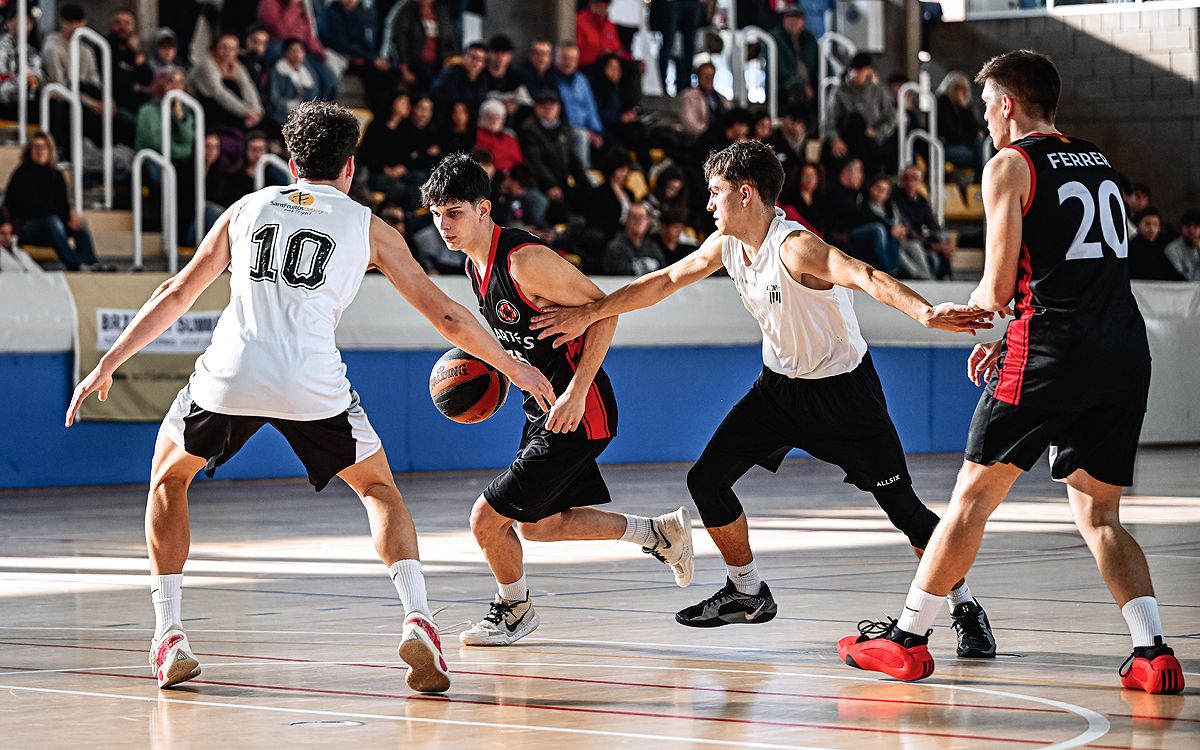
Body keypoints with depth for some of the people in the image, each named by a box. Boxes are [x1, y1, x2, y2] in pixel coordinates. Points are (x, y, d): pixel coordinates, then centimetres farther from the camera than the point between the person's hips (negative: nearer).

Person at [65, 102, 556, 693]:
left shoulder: (247, 209, 23)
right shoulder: (368, 226, 17)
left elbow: (176, 295, 25)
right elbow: (445, 316, 18)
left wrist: (108, 365, 32)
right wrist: (516, 369, 31)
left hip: (230, 376, 1)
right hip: (313, 383, -1)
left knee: (169, 478, 27)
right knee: (379, 489, 21)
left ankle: (169, 636, 16)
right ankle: (417, 622, -1)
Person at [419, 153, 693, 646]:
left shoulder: (526, 259, -24)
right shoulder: (475, 261, 4)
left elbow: (604, 310, -21)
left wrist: (576, 393, -24)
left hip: (578, 413, -10)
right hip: (544, 407, 10)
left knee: (488, 518, -9)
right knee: (538, 525, 21)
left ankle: (514, 609, 18)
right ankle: (660, 534, 33)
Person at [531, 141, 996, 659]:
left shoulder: (795, 247, -29)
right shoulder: (727, 244, -4)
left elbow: (867, 278, -45)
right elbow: (665, 281, 9)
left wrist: (924, 313, -63)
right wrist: (588, 314, 9)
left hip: (842, 388, -7)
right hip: (780, 384, 7)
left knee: (902, 506, -9)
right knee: (707, 480, 1)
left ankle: (965, 609, 8)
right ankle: (748, 593, 20)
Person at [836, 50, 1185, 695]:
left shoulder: (1009, 165, 0)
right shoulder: (1099, 164, 21)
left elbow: (997, 291, -4)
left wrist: (975, 302, 19)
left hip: (1053, 351, -6)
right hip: (1127, 350, 6)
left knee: (972, 495, 5)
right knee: (1097, 514, 11)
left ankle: (908, 639, 12)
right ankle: (1153, 653, -4)